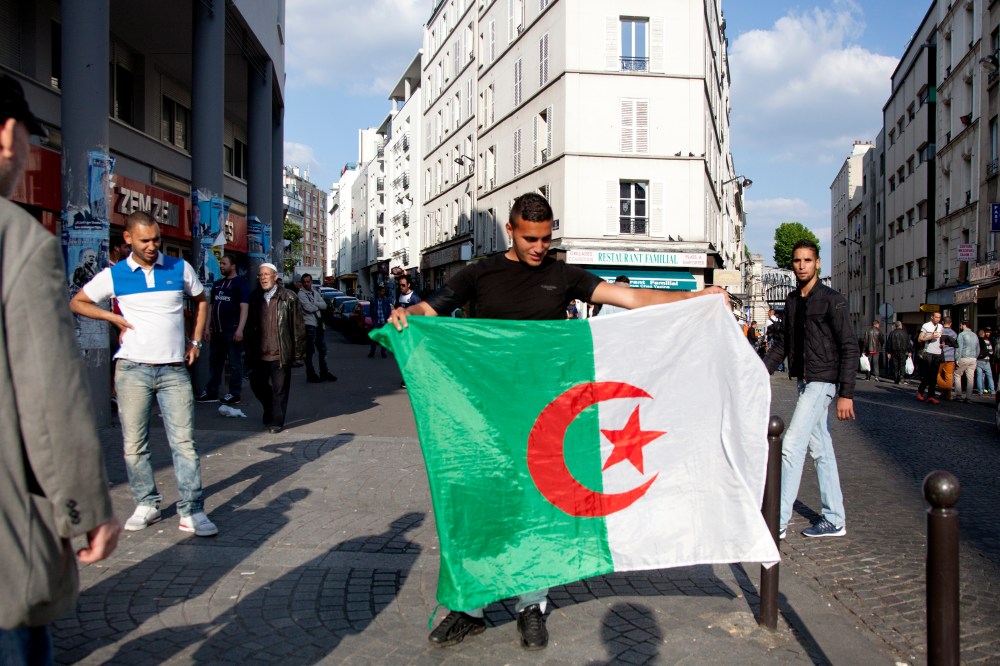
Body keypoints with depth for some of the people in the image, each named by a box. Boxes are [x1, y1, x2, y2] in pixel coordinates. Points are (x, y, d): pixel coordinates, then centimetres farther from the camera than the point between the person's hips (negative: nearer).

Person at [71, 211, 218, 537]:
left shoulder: (180, 268, 5)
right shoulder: (113, 275, 3)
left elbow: (201, 300, 20)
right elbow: (77, 302, 14)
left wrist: (195, 340, 11)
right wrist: (113, 316, -2)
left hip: (174, 369, 0)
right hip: (132, 369, 1)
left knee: (184, 441, -5)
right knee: (134, 443, 5)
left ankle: (191, 511, -2)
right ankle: (146, 504, 19)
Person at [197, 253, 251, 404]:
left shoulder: (240, 283, -4)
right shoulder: (217, 284, 17)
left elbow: (244, 308, -11)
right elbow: (212, 307, 21)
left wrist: (240, 329, -20)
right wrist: (208, 327, 13)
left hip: (232, 330, -7)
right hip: (217, 330, 7)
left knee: (234, 362, -1)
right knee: (215, 361, 11)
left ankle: (234, 394, 3)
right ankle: (211, 392, 17)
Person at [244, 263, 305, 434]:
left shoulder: (288, 298, -4)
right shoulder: (255, 297, 8)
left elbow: (298, 327, -3)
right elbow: (250, 326, 14)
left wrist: (298, 353, -5)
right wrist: (249, 352, 11)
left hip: (280, 354, -4)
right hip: (259, 353, 5)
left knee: (279, 389, 1)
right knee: (257, 384, 14)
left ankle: (276, 422, 13)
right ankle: (271, 411, 37)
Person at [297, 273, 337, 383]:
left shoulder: (315, 292, 13)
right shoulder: (301, 294, -9)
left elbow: (324, 305, 1)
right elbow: (309, 308, -20)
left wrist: (314, 303, -14)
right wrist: (318, 305, -3)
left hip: (319, 324, 7)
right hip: (309, 325, -7)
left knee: (323, 350, 14)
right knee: (310, 351, -1)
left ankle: (324, 372, 25)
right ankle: (311, 375, 7)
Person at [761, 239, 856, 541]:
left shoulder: (832, 300, -10)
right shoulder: (792, 301, 11)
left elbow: (850, 349, -12)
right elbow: (782, 343, 17)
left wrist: (846, 394, -18)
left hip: (822, 381, -8)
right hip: (805, 381, 8)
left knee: (792, 446, -11)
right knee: (821, 451, 12)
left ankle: (779, 521, -6)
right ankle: (834, 521, 20)